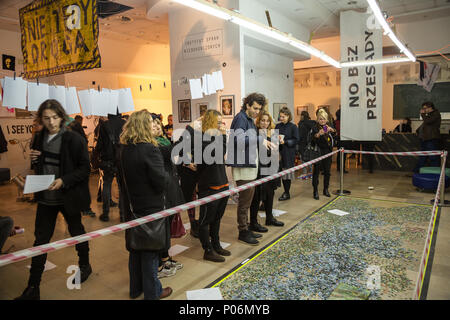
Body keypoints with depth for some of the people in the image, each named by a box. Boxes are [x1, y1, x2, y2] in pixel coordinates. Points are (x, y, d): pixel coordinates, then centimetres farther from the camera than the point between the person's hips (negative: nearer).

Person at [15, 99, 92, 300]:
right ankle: (32, 289, 18)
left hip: (68, 197, -4)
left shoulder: (74, 139, -15)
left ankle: (85, 265, 41)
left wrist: (64, 180, -26)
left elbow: (85, 168, -13)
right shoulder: (40, 137, 4)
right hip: (45, 197, 5)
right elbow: (40, 165, 17)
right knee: (41, 239, 7)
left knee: (76, 232, 16)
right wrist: (34, 159, -5)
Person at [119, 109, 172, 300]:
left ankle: (135, 288, 36)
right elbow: (161, 181, -22)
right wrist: (166, 175, -3)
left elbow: (122, 177, 11)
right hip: (150, 207, -7)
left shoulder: (123, 150, 2)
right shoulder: (149, 149, -22)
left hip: (132, 206, 7)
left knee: (135, 249, 20)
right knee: (150, 250, 7)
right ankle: (152, 292, 22)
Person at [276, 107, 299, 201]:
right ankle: (286, 191, 19)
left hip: (289, 154, -4)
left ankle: (287, 193, 9)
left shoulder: (293, 127, -2)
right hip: (279, 152, 4)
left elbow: (296, 140, -6)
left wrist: (285, 142, -15)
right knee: (281, 172, 6)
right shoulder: (278, 126, 11)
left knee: (287, 172, -2)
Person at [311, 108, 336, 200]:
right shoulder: (315, 128, -4)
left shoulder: (329, 126, 7)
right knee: (316, 171, -3)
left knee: (327, 171, 10)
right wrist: (318, 134, -41)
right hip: (318, 152, -4)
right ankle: (315, 191, 2)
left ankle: (326, 189, 23)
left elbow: (334, 134, -10)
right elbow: (313, 138, -19)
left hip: (328, 152, 4)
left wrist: (331, 130, -32)